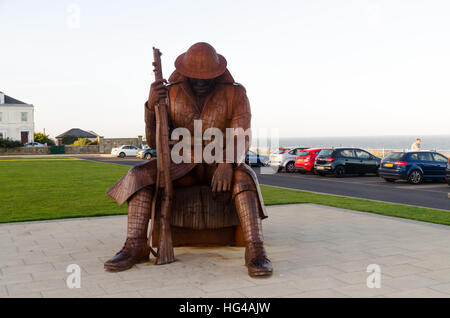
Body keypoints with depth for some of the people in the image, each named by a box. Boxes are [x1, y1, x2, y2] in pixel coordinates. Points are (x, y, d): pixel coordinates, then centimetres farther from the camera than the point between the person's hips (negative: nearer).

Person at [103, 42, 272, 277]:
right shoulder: (170, 95, -7)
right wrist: (151, 105, -27)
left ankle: (255, 251, -45)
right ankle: (135, 248, -30)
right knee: (139, 176, -25)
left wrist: (227, 164, -42)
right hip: (182, 167, 2)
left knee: (243, 177, -37)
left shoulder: (235, 94, -11)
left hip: (220, 166, -2)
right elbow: (154, 143, -9)